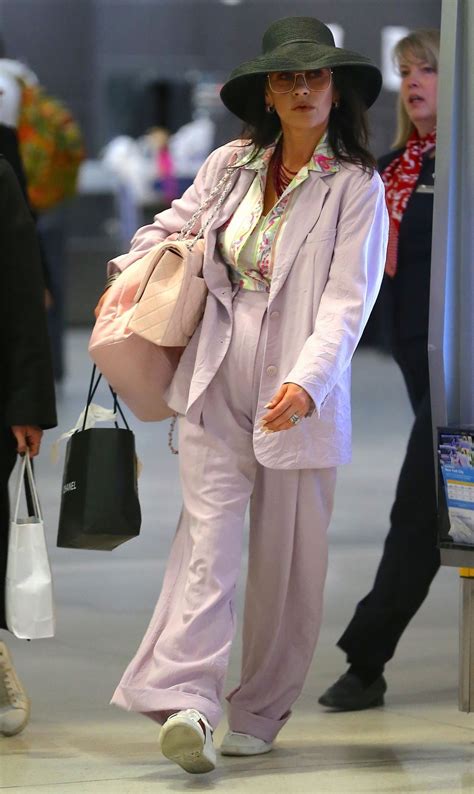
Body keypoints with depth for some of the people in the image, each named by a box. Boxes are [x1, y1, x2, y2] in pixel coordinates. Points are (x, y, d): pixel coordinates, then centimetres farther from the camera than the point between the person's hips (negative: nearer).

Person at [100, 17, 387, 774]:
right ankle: (186, 701, -22)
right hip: (216, 385, 2)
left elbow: (347, 301, -13)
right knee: (209, 539, -10)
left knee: (286, 559, 6)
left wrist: (306, 381, -25)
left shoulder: (357, 188, -4)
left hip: (300, 397, -2)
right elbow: (171, 228, 26)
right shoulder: (230, 165, 7)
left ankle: (259, 714, 17)